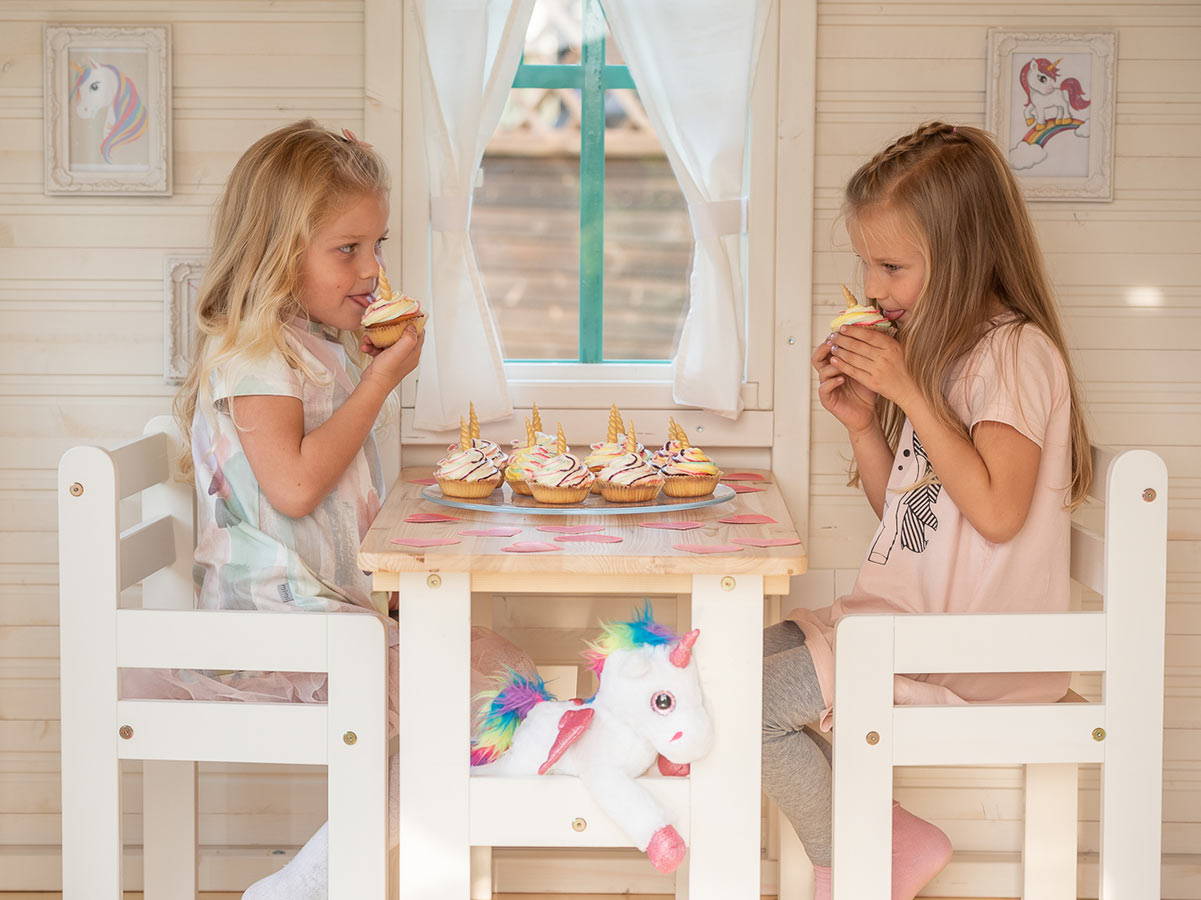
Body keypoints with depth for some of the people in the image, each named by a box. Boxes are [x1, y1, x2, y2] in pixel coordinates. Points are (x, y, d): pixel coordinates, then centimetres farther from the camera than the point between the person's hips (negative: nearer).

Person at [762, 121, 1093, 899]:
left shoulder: (1015, 352, -13)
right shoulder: (940, 350, 14)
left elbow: (997, 511, -25)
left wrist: (910, 392, -23)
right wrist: (862, 422, 1)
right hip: (908, 618, 10)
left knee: (755, 701, -16)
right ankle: (886, 835, 4)